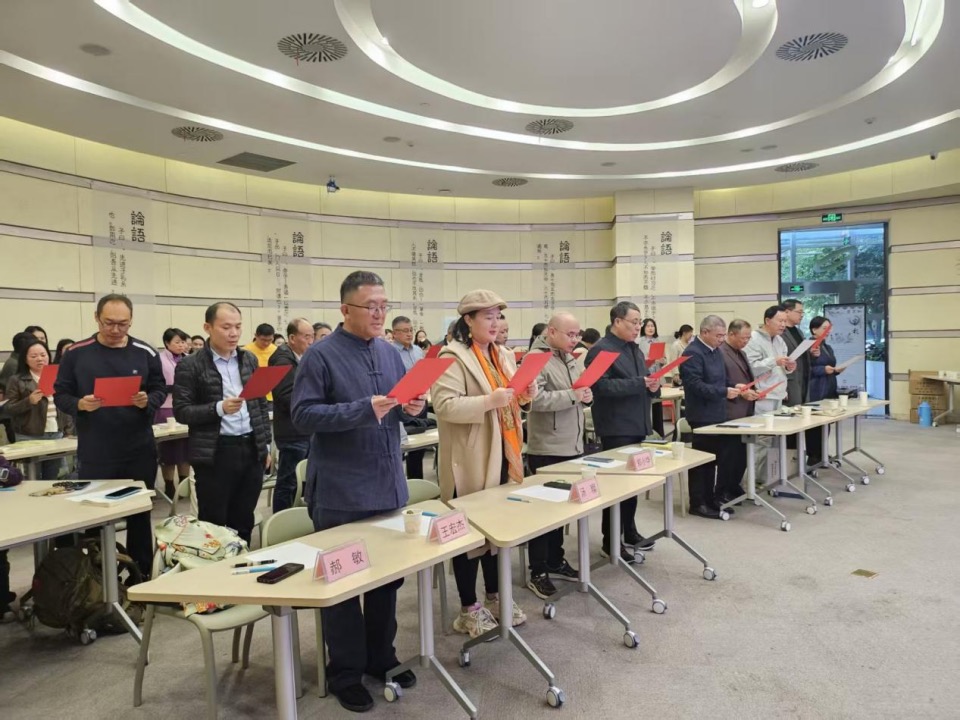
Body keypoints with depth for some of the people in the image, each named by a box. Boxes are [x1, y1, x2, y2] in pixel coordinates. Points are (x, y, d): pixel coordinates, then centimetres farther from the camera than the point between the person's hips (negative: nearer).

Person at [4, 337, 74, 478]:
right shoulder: (16, 381, 0)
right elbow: (9, 410, -4)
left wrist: (69, 432, 8)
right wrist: (29, 401, -21)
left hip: (56, 435, 3)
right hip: (29, 438, -3)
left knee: (52, 479, 8)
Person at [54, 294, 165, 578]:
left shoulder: (145, 353, 0)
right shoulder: (77, 353, -2)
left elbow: (160, 390, 4)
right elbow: (60, 395, 0)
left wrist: (147, 401, -17)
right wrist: (80, 405, -21)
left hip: (140, 451, 1)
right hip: (94, 454, -1)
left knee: (140, 516, 13)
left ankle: (142, 575, 27)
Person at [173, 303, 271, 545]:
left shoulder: (249, 359, 10)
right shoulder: (190, 366, -5)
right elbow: (181, 412, -8)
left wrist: (265, 444, 12)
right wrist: (219, 408, -22)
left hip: (251, 449, 5)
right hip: (215, 453, -4)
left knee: (244, 522, 13)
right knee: (213, 525, 5)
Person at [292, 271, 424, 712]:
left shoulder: (391, 353, 9)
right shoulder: (320, 355, -10)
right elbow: (303, 415, -17)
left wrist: (413, 408, -7)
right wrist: (363, 410, -26)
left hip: (388, 486, 6)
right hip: (341, 493, -6)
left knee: (388, 577, 16)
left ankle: (381, 657, 34)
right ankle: (345, 673, 24)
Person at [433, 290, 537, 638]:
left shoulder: (502, 354, 12)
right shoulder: (453, 357, -13)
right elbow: (445, 406, -23)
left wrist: (524, 396, -1)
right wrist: (489, 401, -31)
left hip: (502, 455, 8)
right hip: (471, 460, -8)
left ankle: (494, 596, 32)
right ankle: (468, 609, 18)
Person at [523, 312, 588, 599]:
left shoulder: (568, 358, 12)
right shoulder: (536, 359, -15)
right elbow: (535, 399, -26)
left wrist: (584, 395, 3)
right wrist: (572, 395, -26)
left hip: (570, 445, 8)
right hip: (546, 448, -8)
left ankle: (555, 561, 31)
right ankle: (537, 572, 12)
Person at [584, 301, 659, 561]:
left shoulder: (634, 349, 15)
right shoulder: (600, 350, -13)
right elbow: (602, 386, -24)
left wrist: (653, 386, -3)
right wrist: (639, 383, -25)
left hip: (637, 425, 9)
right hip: (617, 428, -9)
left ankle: (629, 531, 29)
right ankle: (610, 541, 7)